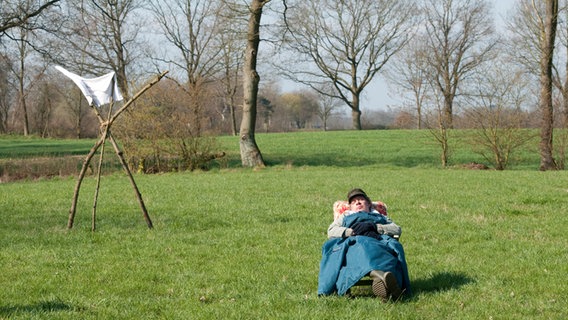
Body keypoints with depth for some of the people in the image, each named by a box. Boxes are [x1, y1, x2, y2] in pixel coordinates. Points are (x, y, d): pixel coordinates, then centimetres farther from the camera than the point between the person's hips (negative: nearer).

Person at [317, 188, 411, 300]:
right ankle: (380, 274, -72)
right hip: (355, 242, -1)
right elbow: (331, 231, 16)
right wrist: (353, 231, -2)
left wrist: (373, 226, 1)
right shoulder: (345, 217, 40)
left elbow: (397, 230, 17)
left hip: (380, 241, 1)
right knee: (362, 249, -40)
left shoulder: (381, 217, 40)